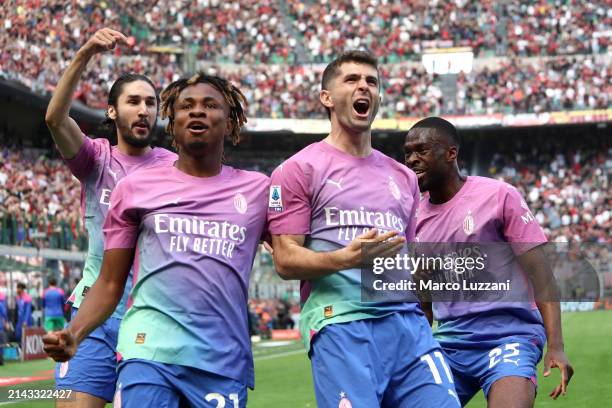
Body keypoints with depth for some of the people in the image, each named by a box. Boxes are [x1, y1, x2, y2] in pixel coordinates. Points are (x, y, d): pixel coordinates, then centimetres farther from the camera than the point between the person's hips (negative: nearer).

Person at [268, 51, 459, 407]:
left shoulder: (404, 177, 21)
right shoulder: (299, 169, 4)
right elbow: (286, 260, -4)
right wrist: (346, 258, -20)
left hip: (408, 321, 5)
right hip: (340, 324, -5)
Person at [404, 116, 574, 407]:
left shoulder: (499, 196, -6)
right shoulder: (415, 216, 9)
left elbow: (539, 274, -8)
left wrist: (556, 347, -15)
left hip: (508, 337, -5)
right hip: (448, 343, 6)